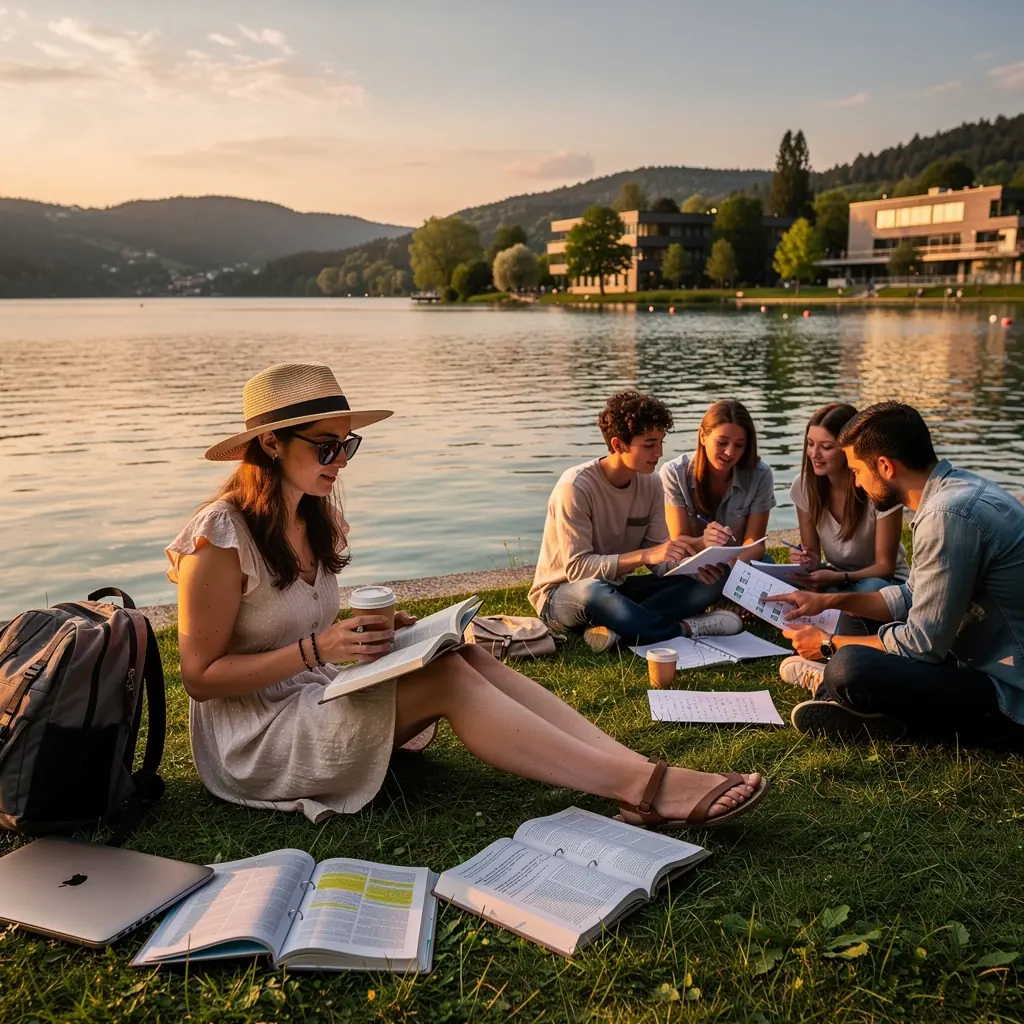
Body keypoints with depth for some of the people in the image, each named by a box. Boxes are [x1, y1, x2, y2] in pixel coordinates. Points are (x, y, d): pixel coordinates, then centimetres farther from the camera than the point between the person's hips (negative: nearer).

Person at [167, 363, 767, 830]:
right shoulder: (221, 537, -18)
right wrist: (319, 649, -25)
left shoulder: (319, 522, 7)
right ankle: (642, 786, -29)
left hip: (317, 700, 7)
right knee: (447, 679, -26)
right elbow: (201, 677, -17)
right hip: (250, 740, -7)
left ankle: (641, 774, -28)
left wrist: (372, 632, -6)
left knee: (466, 654, -17)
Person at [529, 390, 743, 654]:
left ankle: (616, 628, -26)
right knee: (593, 591, -42)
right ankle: (687, 629, -25)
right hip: (562, 596, -6)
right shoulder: (575, 487, -22)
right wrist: (644, 555, -36)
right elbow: (577, 568, -27)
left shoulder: (650, 483, -3)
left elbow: (658, 560, -3)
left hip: (616, 588, 6)